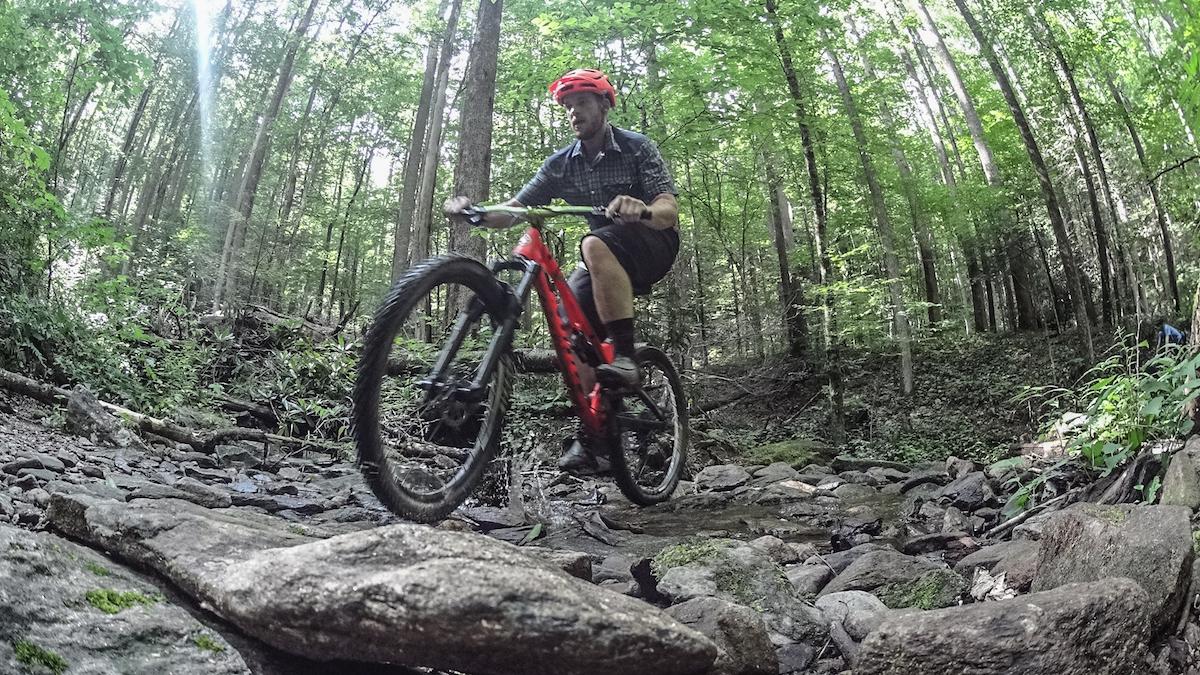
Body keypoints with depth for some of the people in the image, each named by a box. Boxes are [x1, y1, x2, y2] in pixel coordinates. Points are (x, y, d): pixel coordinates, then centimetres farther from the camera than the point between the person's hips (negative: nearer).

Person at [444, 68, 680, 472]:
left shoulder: (637, 148, -9)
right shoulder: (561, 164, 1)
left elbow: (669, 210, -21)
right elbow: (512, 210, -6)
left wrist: (641, 209, -45)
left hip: (653, 245, -5)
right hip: (606, 259, 5)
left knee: (596, 244, -36)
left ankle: (625, 358, -36)